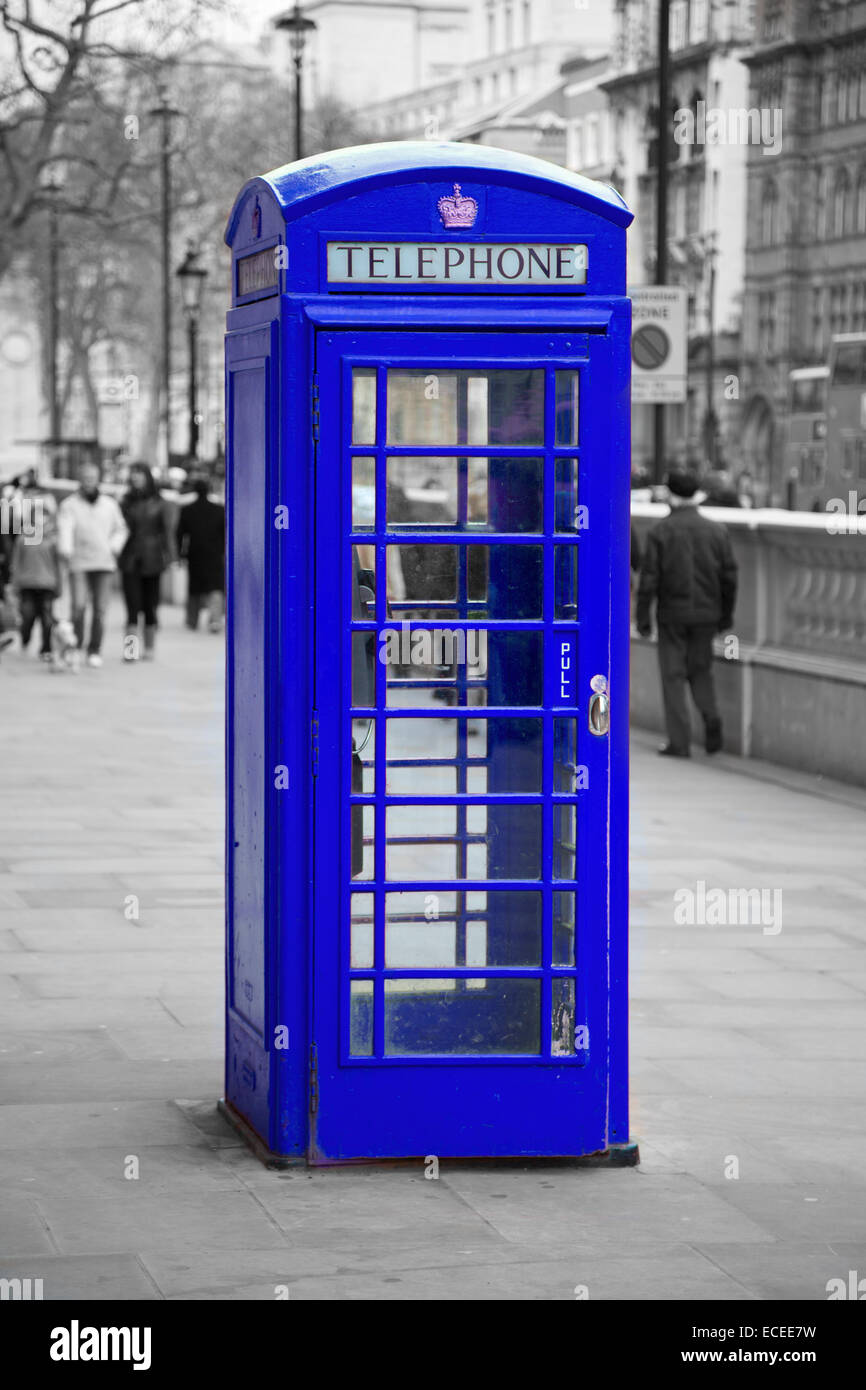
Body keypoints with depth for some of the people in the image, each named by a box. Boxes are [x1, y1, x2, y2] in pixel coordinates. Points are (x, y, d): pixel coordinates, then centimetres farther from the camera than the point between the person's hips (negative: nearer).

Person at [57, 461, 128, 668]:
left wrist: (115, 546, 2)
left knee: (100, 609, -2)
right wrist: (65, 550, -31)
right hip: (78, 562, -2)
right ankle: (76, 646, 3)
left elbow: (121, 529, 22)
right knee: (78, 606, -14)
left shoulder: (109, 504, 13)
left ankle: (94, 651, 6)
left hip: (104, 563, 2)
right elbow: (65, 529, -13)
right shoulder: (70, 505, 3)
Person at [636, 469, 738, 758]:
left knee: (673, 675, 4)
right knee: (700, 669, 19)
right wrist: (726, 615, 14)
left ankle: (679, 742, 1)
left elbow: (649, 578, -9)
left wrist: (643, 617, -2)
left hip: (672, 614, -3)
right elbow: (729, 577, 4)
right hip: (706, 614, 3)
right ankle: (710, 716, -5)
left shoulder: (660, 531, -8)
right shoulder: (717, 531, 1)